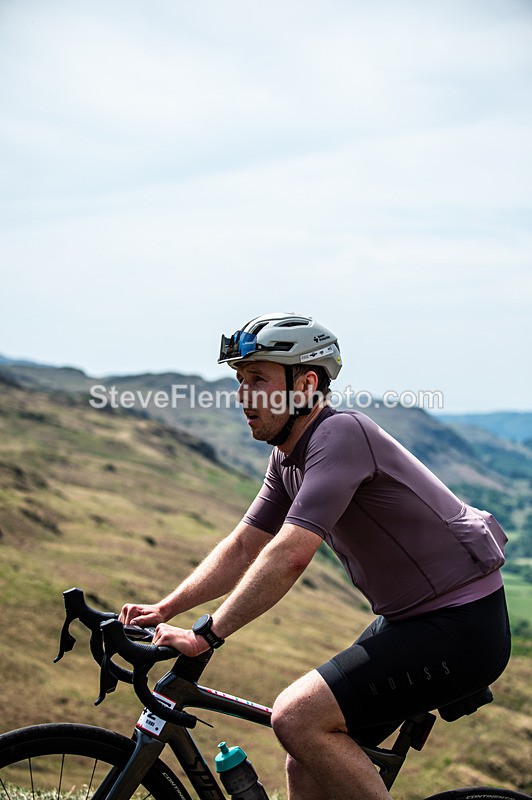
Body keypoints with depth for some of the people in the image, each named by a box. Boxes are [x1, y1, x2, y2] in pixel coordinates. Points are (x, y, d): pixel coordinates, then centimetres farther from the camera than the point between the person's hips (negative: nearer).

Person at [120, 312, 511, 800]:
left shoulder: (340, 436, -22)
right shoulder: (288, 456, 7)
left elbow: (288, 557, -30)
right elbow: (242, 548, 12)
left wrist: (204, 636, -25)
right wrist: (163, 609, 3)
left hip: (460, 628, -9)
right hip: (407, 621, 9)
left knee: (297, 718, -20)